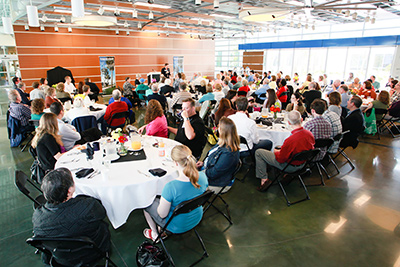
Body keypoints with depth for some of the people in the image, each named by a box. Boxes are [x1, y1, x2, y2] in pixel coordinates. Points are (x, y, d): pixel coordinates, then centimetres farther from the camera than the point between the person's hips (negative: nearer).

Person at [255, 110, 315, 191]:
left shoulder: (290, 140, -36)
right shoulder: (310, 134, -14)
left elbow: (281, 159, -22)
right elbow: (311, 149, 7)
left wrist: (276, 152, 1)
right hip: (302, 164, 8)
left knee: (258, 152, 1)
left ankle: (264, 179, 7)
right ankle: (270, 178, 33)